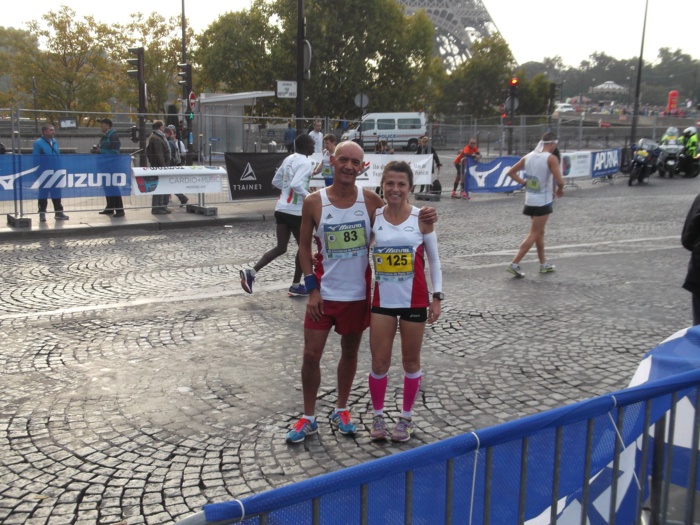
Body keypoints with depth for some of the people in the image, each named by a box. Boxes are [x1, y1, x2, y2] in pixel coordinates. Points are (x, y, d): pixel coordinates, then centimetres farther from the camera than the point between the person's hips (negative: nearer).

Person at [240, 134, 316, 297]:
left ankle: (251, 272, -5)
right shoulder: (306, 162, -13)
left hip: (281, 208, 8)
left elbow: (276, 181, 18)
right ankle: (296, 286, 19)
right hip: (295, 211, -8)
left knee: (281, 248, 11)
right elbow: (296, 184, -27)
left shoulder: (289, 159, 13)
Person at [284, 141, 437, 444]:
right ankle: (308, 418, 21)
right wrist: (312, 289, -8)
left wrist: (422, 217, -17)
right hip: (324, 293, -1)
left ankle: (341, 411, 34)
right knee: (311, 354, 2)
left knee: (350, 352, 14)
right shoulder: (314, 202, -8)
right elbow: (304, 246, -1)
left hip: (357, 293, 1)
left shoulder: (370, 200, -6)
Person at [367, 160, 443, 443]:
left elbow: (434, 260, 0)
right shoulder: (374, 218, -3)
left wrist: (436, 296, -3)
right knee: (379, 363, 4)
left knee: (411, 361, 11)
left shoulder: (421, 218, -6)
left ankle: (406, 417, 29)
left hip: (414, 301, -1)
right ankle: (378, 416, 25)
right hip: (383, 300, 1)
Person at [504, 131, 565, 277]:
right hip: (543, 201, -7)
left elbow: (511, 172, 8)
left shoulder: (528, 156, 6)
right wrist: (560, 189, 1)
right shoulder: (551, 158, -13)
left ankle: (544, 264, 28)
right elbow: (559, 180, -19)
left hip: (530, 200, 7)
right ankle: (514, 264, -9)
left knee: (540, 233, 19)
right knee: (533, 235, -3)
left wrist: (525, 183, 8)